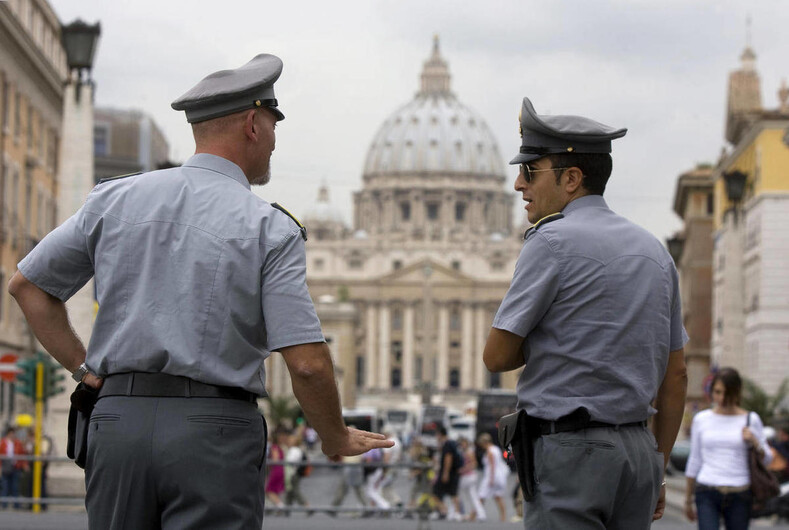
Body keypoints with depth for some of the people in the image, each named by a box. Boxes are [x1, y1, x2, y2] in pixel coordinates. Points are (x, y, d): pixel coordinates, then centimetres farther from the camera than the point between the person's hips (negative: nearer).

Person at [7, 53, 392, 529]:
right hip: (216, 433, -4)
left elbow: (28, 285, 16)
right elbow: (307, 363, -10)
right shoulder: (269, 228, -4)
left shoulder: (114, 199, 9)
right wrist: (336, 440, 7)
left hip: (117, 420, 4)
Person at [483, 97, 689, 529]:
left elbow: (497, 356, -7)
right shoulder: (653, 250, 14)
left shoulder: (552, 241, -8)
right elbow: (676, 375, 16)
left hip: (569, 449, -7)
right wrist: (658, 469, 21)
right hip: (638, 446, 8)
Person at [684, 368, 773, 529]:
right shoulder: (701, 419, 6)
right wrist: (688, 499, 16)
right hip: (707, 494, 0)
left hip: (739, 496, 1)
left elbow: (767, 459, 8)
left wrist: (755, 443, -13)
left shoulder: (751, 420, 3)